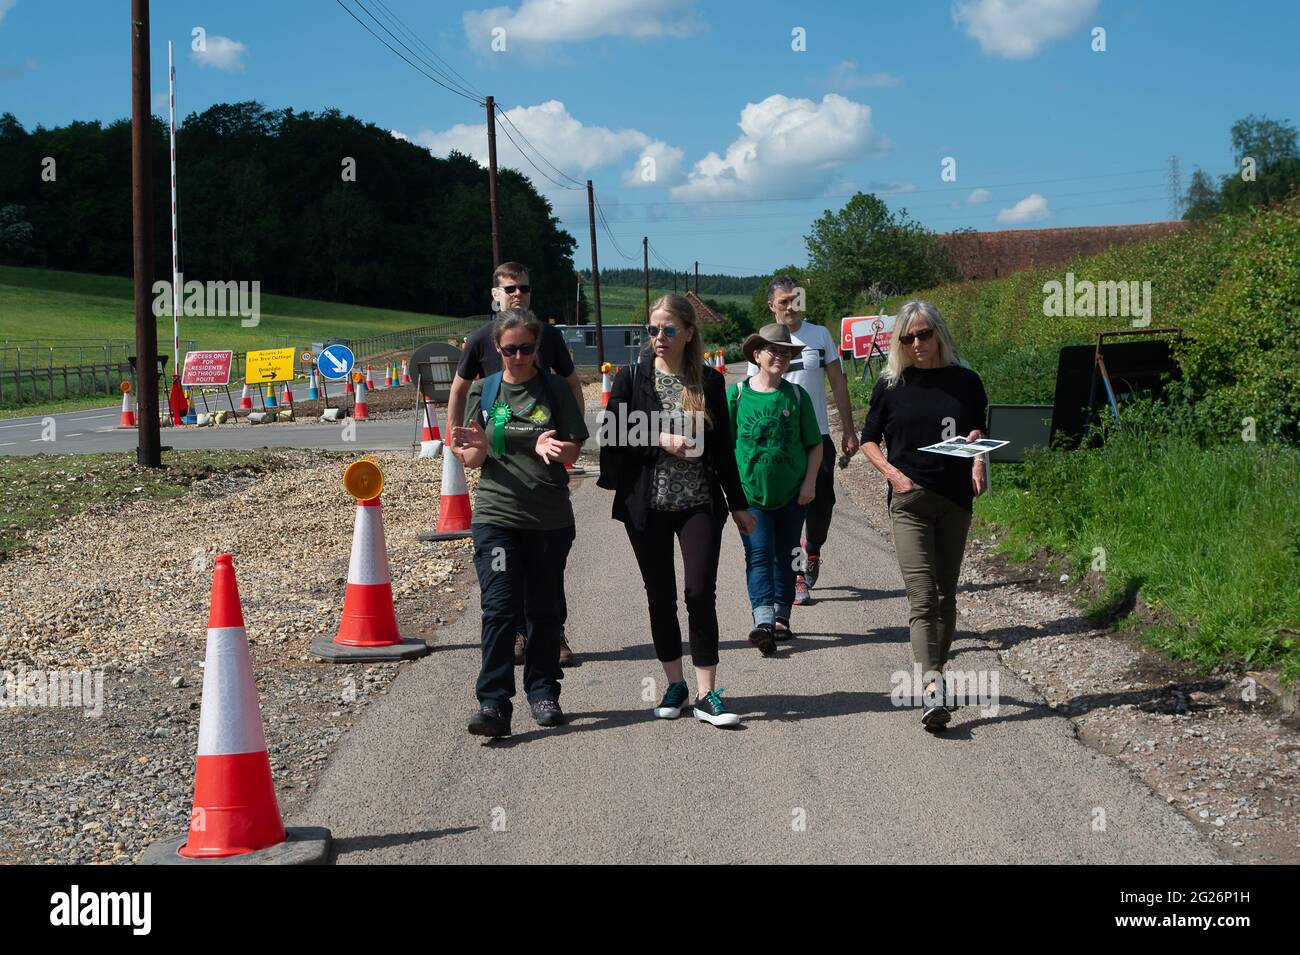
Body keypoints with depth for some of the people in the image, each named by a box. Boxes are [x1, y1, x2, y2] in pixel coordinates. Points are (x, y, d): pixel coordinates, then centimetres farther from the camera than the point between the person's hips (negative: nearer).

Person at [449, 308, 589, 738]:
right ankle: (493, 703, -10)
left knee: (545, 609, 8)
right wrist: (476, 446, -18)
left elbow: (574, 449, 3)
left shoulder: (554, 389, 3)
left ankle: (543, 692, 23)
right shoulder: (483, 391, 5)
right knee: (499, 608, -9)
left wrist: (552, 448, -19)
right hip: (496, 515, 0)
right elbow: (472, 460, 5)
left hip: (550, 518, 1)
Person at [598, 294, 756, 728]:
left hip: (699, 503, 0)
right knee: (661, 595, 8)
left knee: (701, 594, -8)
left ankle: (707, 694, -3)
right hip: (647, 506, 0)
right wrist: (661, 441, -16)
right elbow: (613, 434, -5)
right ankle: (675, 684, 21)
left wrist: (738, 505, 12)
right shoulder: (631, 378, 1)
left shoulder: (710, 382, 5)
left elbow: (723, 447, 10)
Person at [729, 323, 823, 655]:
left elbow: (814, 445, 8)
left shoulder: (796, 396, 3)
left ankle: (781, 617, 22)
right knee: (758, 555, -12)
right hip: (751, 491, -2)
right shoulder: (737, 393, -1)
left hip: (791, 493, 2)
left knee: (784, 556, 11)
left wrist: (810, 482, -3)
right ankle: (763, 621, -23)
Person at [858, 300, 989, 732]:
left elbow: (979, 434, 16)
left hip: (955, 501, 2)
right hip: (909, 500, -2)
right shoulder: (890, 385, 4)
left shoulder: (965, 382, 7)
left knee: (945, 596, 10)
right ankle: (933, 691, -23)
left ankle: (935, 673, 24)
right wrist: (891, 471, -5)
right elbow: (868, 439, 12)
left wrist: (978, 461, -5)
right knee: (922, 597, -13)